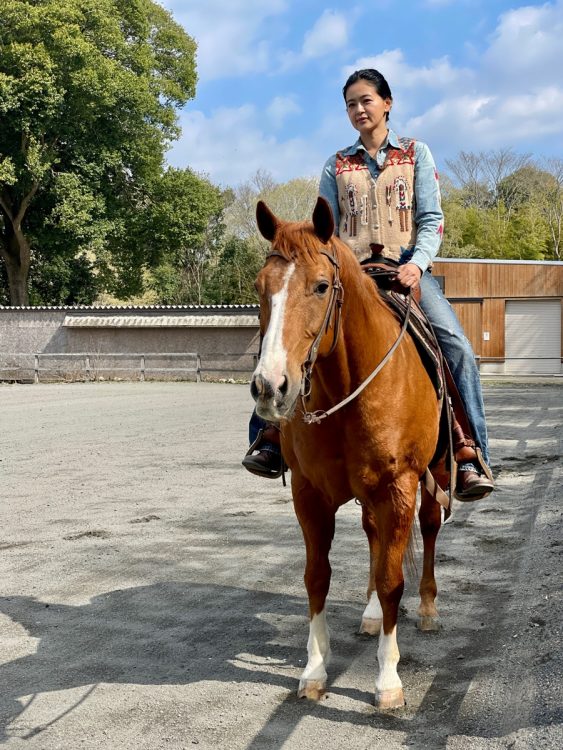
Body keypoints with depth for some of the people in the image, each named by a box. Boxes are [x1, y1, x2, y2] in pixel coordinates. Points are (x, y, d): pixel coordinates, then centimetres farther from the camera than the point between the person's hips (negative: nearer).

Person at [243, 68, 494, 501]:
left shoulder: (416, 153, 12)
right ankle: (271, 438, -15)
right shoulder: (337, 165, 17)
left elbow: (432, 219, 3)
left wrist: (417, 263, -16)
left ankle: (471, 460, -24)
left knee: (457, 348, -25)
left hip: (406, 268, -2)